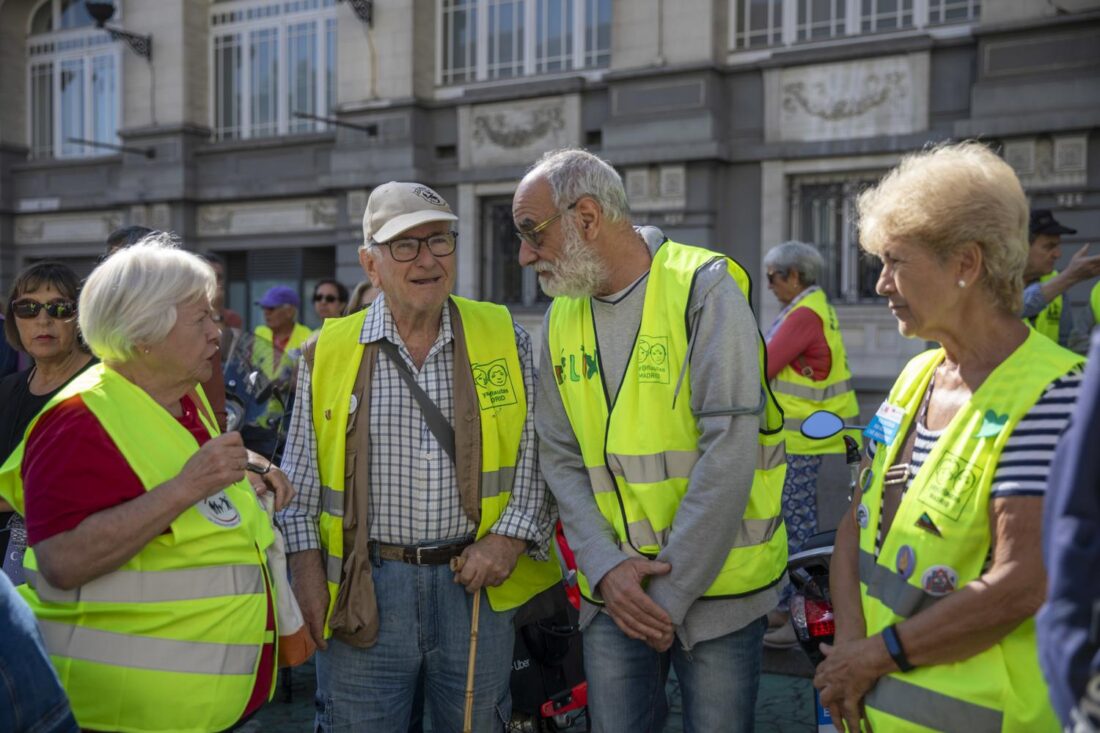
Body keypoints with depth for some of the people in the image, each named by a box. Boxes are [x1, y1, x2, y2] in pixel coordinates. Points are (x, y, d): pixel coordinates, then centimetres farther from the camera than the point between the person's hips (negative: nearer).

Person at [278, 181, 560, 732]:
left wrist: (511, 536, -6)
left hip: (477, 582, 1)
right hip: (362, 590, 0)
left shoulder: (504, 337, 3)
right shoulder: (329, 352, 3)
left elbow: (539, 453, 5)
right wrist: (307, 570, -2)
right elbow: (300, 482, 7)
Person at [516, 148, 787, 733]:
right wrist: (605, 568, -10)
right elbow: (560, 460, 5)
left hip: (716, 579, -4)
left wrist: (671, 590, -15)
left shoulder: (704, 289, -11)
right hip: (612, 588, 4)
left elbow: (728, 451, -17)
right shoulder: (562, 317, 6)